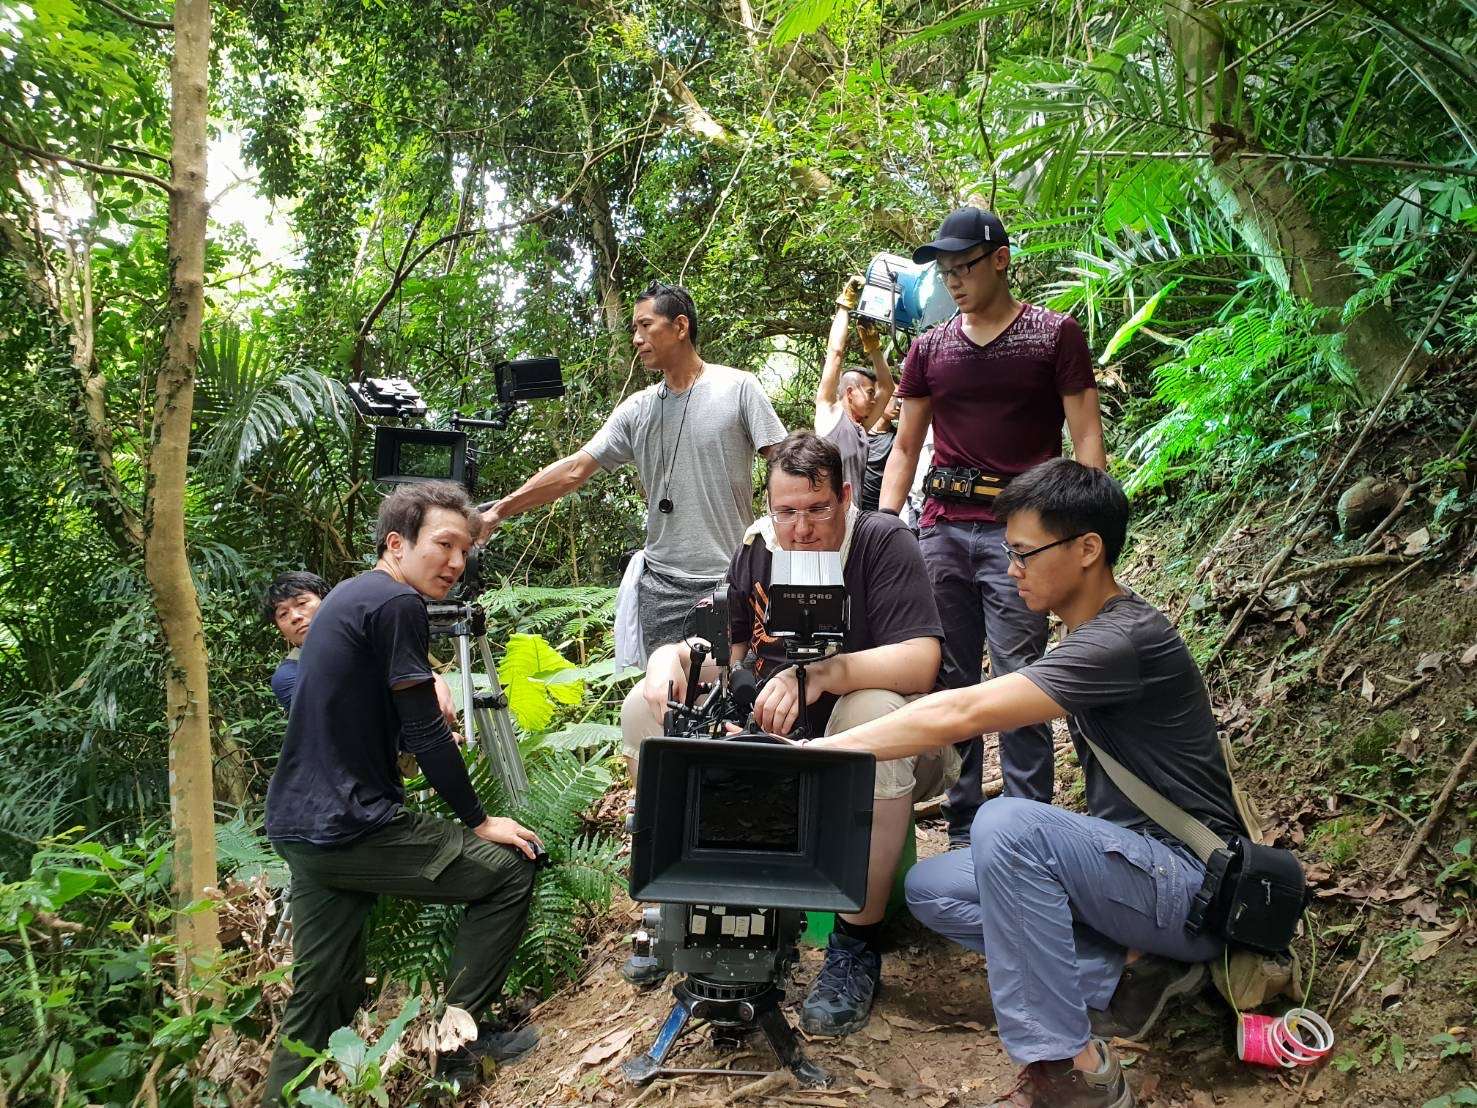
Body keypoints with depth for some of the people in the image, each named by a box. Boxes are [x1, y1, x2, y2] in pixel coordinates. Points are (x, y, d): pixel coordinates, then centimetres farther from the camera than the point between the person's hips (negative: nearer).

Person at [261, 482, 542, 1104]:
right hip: (352, 830, -10)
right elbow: (425, 734, -15)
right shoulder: (398, 603, -14)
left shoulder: (347, 595, 15)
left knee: (320, 996, 15)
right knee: (511, 868, 1)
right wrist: (479, 821, -6)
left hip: (295, 825, 10)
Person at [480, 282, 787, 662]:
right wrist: (500, 509, 0)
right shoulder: (636, 410, 10)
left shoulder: (738, 388, -1)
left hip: (732, 581, -3)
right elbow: (574, 469, 6)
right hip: (661, 584, 4)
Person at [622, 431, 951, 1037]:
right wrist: (672, 654, -18)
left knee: (873, 711, -41)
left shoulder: (884, 542, -16)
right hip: (772, 735, 6)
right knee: (645, 708, -7)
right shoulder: (755, 550, 2)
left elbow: (920, 661, -28)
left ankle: (857, 941, -25)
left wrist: (819, 675, -42)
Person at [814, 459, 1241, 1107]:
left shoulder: (1126, 640, -22)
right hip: (1133, 865, 9)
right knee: (929, 888, 0)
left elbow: (961, 714, -28)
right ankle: (1127, 977, -3)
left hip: (1194, 883, -9)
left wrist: (812, 750, -25)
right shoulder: (1089, 636, 8)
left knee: (1007, 824, -33)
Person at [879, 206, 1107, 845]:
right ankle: (962, 827, 16)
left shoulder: (1055, 335, 3)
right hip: (942, 529, 4)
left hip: (1017, 528, -4)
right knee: (948, 683, 6)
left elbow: (1086, 439, 0)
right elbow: (905, 447, 16)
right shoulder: (929, 349, 14)